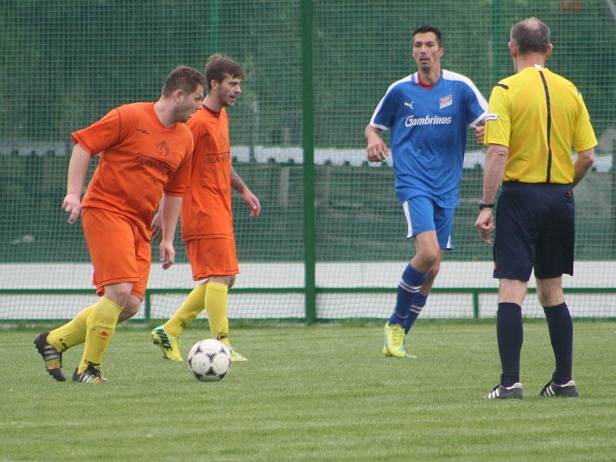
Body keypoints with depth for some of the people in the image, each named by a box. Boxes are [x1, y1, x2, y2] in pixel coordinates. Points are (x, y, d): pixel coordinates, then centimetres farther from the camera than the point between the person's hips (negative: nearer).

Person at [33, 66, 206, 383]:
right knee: (120, 290, -20)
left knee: (130, 305, 1)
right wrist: (74, 193, -15)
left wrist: (167, 239, 18)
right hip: (106, 211, -8)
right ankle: (88, 369, -7)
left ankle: (54, 341, 16)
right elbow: (83, 145, -6)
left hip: (140, 225, 8)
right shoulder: (130, 117, -9)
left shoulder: (184, 138, 13)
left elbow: (174, 191, 22)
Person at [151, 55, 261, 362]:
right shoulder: (199, 122, -15)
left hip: (220, 210, 10)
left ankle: (169, 331, 16)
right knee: (221, 275, -12)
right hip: (204, 211, -10)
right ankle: (221, 345, -11)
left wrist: (243, 191, 23)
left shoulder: (221, 116, 15)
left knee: (223, 278, 11)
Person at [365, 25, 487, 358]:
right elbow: (373, 126, 16)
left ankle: (398, 334, 19)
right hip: (413, 183, -3)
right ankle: (396, 325, -5)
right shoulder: (400, 90, 5)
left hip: (445, 187, 3)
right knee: (427, 252, -22)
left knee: (432, 268, 4)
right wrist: (373, 140, -7)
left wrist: (486, 131, -24)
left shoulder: (460, 87, 3)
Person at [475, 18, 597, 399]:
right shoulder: (569, 91, 6)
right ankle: (564, 380, 14)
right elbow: (587, 156, 5)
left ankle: (511, 382, -14)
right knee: (552, 292, 15)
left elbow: (498, 153, -15)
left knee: (512, 292, -6)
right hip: (560, 198, 5)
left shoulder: (506, 90, -8)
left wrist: (486, 206, -13)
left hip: (520, 194, -5)